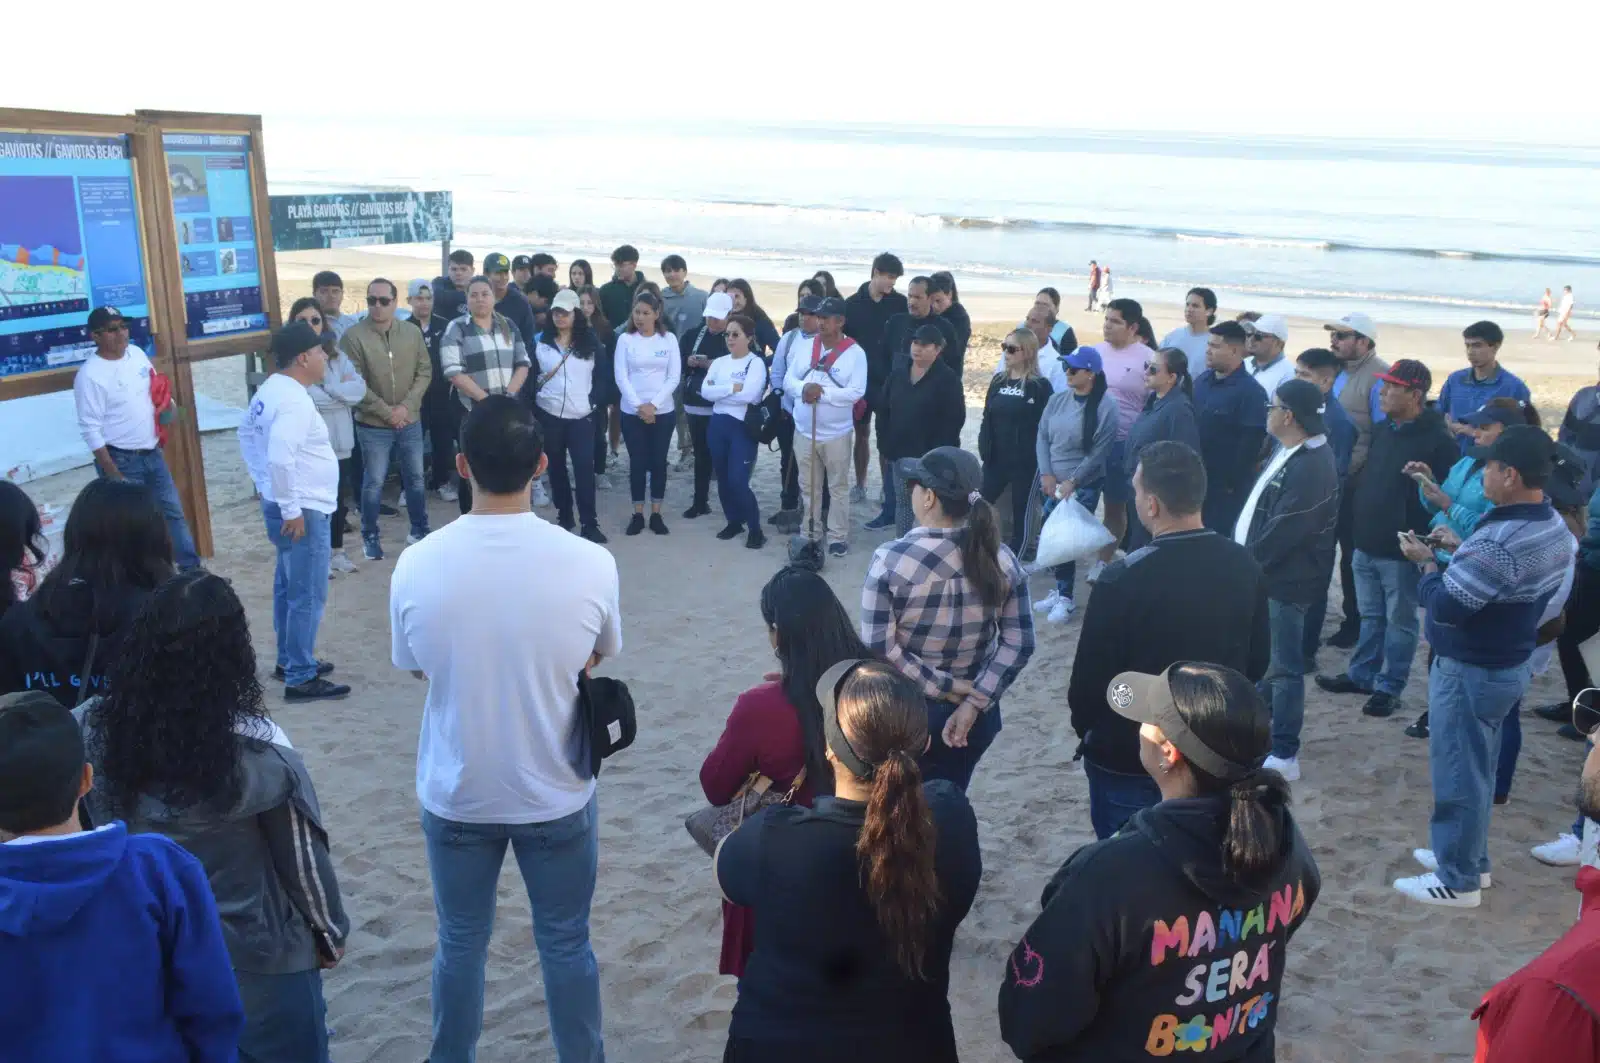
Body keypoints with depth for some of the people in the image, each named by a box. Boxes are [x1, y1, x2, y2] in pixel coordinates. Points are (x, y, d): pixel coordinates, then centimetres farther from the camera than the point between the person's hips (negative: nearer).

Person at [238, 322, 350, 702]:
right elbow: (280, 459, -32)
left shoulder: (270, 390, 9)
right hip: (302, 512, -10)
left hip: (295, 506, 11)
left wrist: (264, 484, 21)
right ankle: (300, 679, 3)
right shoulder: (294, 400, -23)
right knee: (308, 597, -4)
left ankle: (290, 660, 33)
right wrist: (291, 509, -24)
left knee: (288, 588, 20)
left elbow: (246, 433, 22)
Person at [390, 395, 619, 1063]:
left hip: (455, 797, 1)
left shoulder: (416, 566, -17)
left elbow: (415, 668, 0)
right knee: (566, 946, 19)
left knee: (460, 945, 22)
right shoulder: (590, 563, -20)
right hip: (558, 796, -1)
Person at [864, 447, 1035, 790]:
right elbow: (1019, 644, -8)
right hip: (972, 719, 3)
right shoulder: (1001, 558, -7)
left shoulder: (890, 559, -19)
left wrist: (942, 687, -13)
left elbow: (879, 648, -21)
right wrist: (973, 703, -10)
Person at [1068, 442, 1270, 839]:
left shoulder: (1123, 579, -24)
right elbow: (1257, 661, 6)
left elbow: (1091, 675, -16)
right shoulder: (1243, 565, -6)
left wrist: (1085, 729, 4)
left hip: (1129, 760, -5)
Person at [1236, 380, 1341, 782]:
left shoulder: (1310, 468, -25)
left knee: (1284, 665, -3)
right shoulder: (1291, 451, 9)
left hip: (1285, 579, -10)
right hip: (1268, 572, 10)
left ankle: (1284, 755, 5)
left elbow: (1281, 533, -26)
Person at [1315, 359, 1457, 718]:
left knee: (1399, 621, 6)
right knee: (1371, 616, 19)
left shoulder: (1437, 439, -15)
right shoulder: (1380, 430, 8)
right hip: (1366, 544, 7)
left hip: (1401, 550, -7)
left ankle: (1389, 688, 16)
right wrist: (1357, 518, 11)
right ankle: (1362, 675, 31)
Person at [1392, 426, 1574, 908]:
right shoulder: (1553, 525, 1)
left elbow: (1444, 607, -27)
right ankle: (1470, 857, 37)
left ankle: (1458, 880, 18)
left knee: (1458, 775, 5)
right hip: (1509, 665, 10)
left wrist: (1428, 562, -11)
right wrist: (1459, 554, 4)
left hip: (1468, 672, -10)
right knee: (1476, 769, 22)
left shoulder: (1500, 541, -31)